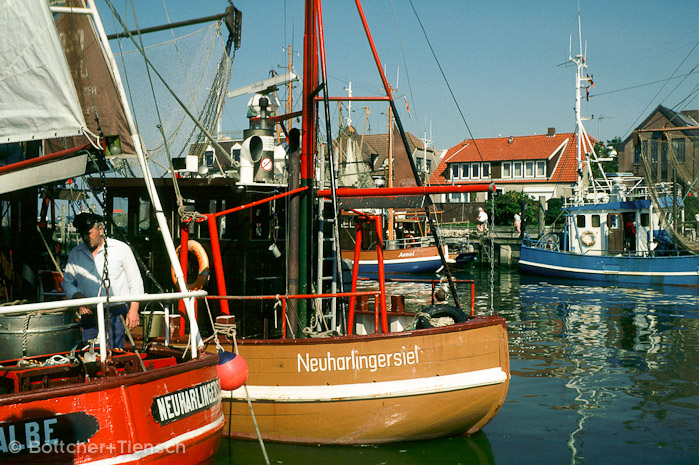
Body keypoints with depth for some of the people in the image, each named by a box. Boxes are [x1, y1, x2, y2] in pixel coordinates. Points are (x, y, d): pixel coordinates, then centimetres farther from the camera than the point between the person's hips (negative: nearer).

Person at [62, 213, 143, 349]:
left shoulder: (121, 249, 3)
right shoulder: (75, 254, 13)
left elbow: (135, 281, 4)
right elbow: (68, 282, 18)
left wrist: (133, 310, -4)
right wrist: (79, 299, -2)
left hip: (115, 314, -3)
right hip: (89, 315, 3)